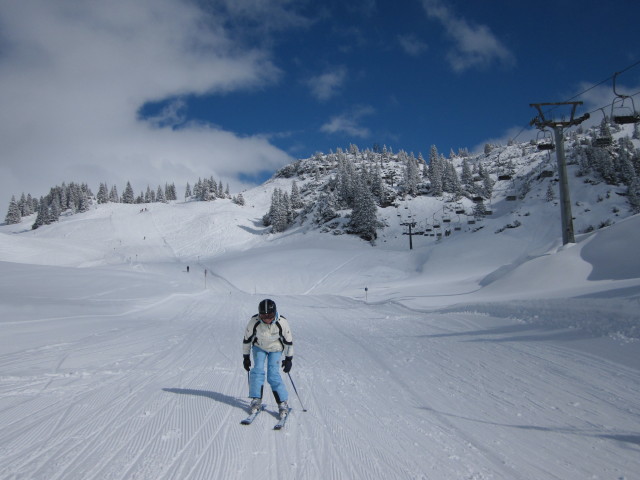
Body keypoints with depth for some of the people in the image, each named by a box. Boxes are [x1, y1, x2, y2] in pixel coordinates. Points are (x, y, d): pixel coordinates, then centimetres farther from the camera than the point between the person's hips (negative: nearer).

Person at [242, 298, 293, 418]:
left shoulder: (282, 323, -29)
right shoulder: (254, 322, -27)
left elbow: (289, 341, -14)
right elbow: (247, 339, -10)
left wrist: (289, 359, -8)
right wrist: (246, 357, -3)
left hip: (275, 349, -2)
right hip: (259, 347, 2)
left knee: (273, 374, -13)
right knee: (257, 370, -14)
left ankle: (283, 403, -5)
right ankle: (256, 400, -2)